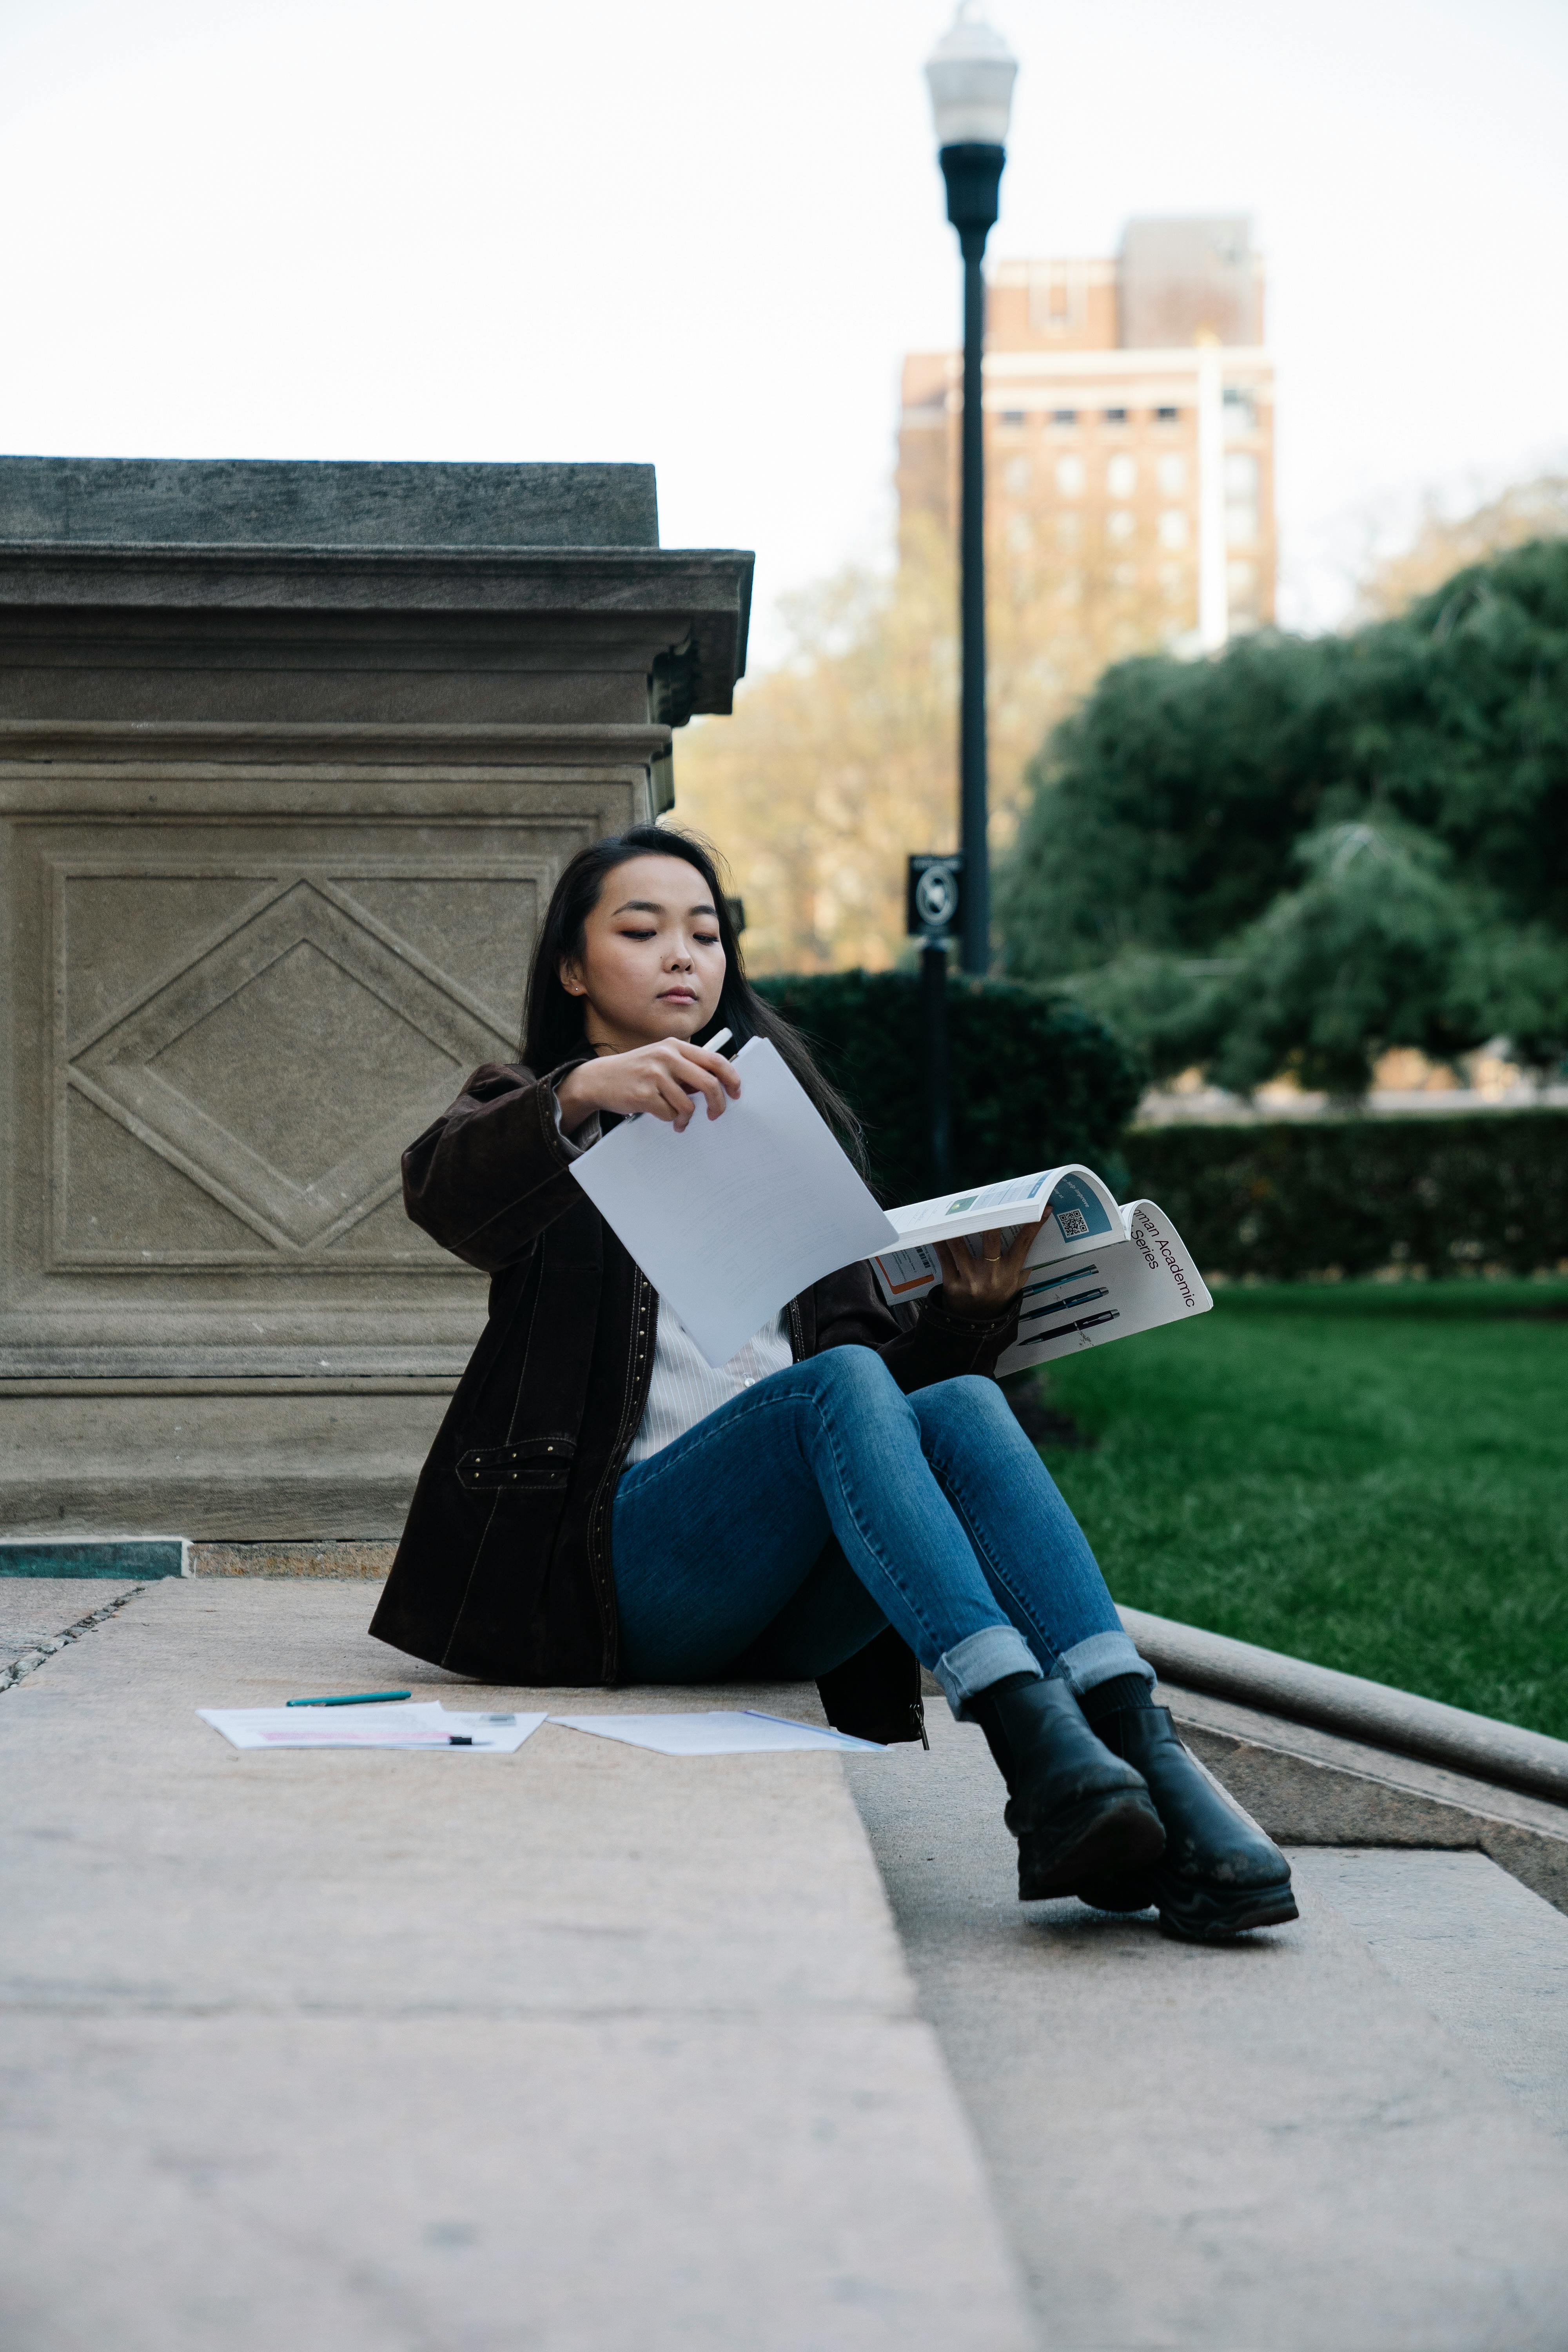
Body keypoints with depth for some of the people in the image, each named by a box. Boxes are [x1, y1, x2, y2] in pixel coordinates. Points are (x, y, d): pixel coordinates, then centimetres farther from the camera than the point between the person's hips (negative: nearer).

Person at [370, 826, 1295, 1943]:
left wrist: (968, 1309, -1)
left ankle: (1143, 1752, -44)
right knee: (841, 1385, -31)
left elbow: (876, 1346, 21)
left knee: (963, 1403, -27)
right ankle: (1035, 1746, -50)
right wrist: (582, 1092, -31)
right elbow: (444, 1190, -11)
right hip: (627, 1560, -4)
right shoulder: (538, 1117, 16)